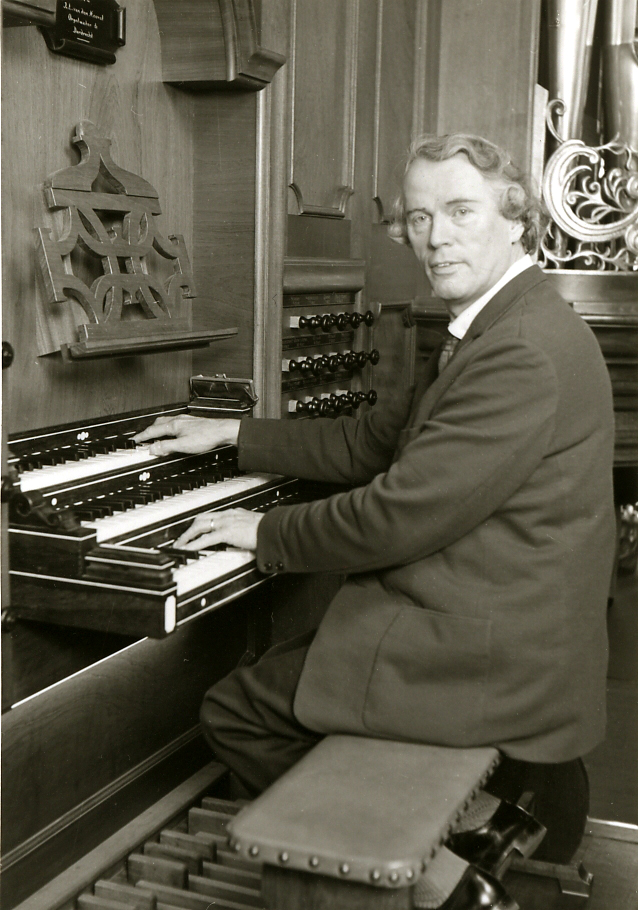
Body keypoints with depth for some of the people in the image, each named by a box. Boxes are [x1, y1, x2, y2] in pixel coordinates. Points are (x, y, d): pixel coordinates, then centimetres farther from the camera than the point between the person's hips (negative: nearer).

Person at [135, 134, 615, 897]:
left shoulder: (525, 350, -23)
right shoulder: (489, 328, 11)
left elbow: (401, 513, -24)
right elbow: (370, 442, 16)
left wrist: (266, 534, -9)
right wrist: (232, 434, 16)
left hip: (494, 654, -11)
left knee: (233, 712, -3)